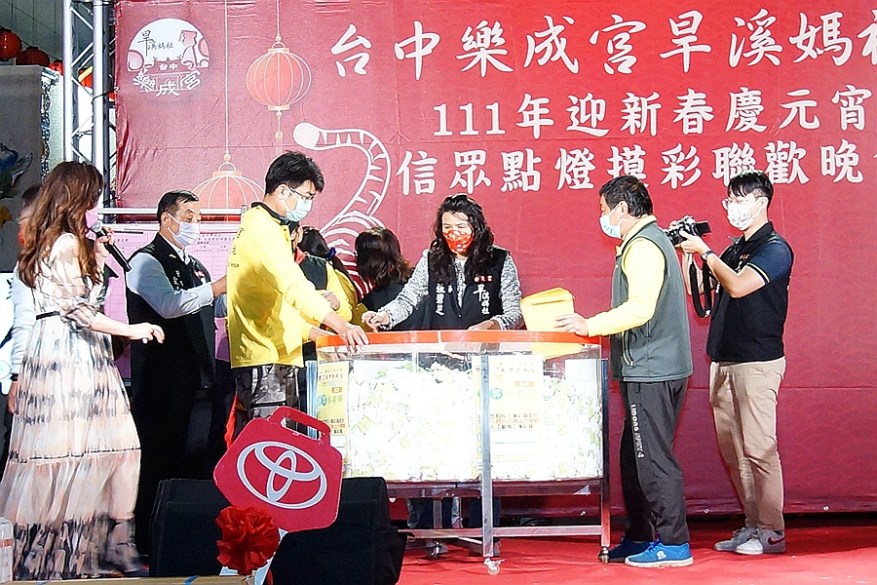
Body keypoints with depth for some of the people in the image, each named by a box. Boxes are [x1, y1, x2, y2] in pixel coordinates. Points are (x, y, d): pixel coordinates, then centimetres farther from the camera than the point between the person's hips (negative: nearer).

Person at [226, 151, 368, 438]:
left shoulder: (254, 224, 21)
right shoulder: (264, 229, -14)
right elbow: (293, 285, -28)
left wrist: (312, 332, 17)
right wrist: (342, 326, -36)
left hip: (253, 354, 11)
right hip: (268, 357, -11)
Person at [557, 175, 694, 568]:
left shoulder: (642, 246, -13)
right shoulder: (652, 241, 20)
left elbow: (640, 308, -24)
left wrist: (590, 326, -18)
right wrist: (599, 327, 21)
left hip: (651, 370, -11)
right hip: (651, 369, 11)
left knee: (652, 457, -7)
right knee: (636, 457, 14)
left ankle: (673, 544, -2)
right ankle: (640, 538, 21)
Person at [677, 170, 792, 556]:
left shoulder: (775, 249, -7)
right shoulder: (734, 250, 18)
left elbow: (738, 286, -21)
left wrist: (705, 251, -12)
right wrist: (687, 253, 5)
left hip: (757, 360, -8)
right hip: (723, 360, 8)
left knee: (758, 448, -8)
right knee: (733, 450, 9)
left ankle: (772, 530, -1)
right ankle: (753, 524, 16)